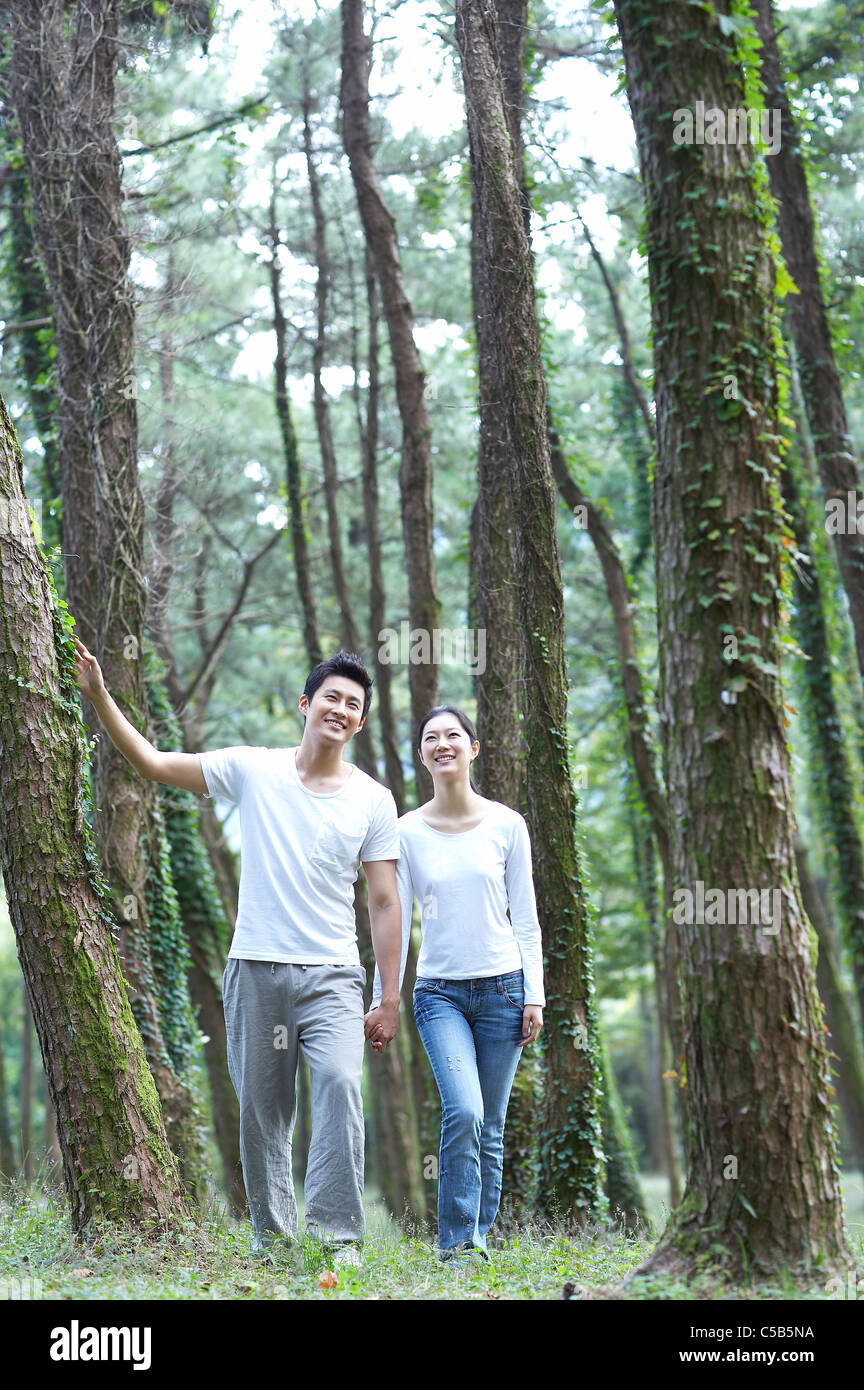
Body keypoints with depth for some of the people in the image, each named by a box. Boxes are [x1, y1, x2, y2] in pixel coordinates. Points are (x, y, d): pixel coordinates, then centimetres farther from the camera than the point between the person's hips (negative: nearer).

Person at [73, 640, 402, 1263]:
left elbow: (385, 903, 4)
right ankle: (273, 1237, 18)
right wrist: (99, 696, -6)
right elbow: (154, 763, 4)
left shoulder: (373, 800, 4)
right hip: (256, 971, 1)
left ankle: (338, 1236, -21)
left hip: (332, 976, -1)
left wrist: (390, 1000, 1)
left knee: (340, 1084, -22)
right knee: (262, 1110, 6)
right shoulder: (252, 769, 3)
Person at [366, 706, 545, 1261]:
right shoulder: (407, 832, 2)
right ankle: (456, 1241, -10)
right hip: (440, 991, -1)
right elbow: (396, 921, 5)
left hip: (502, 987, 1)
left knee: (490, 1128, 4)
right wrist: (381, 1002, 4)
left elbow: (526, 918, 5)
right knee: (464, 1112, -20)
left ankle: (479, 1237, 18)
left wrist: (535, 996, -1)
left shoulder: (506, 825, 2)